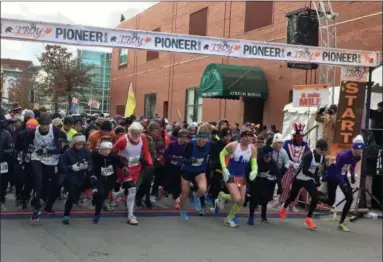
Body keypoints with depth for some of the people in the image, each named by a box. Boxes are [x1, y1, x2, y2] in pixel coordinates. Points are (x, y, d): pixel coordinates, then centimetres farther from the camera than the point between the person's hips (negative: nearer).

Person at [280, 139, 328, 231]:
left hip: (309, 180, 5)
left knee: (315, 198, -14)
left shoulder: (322, 157, -6)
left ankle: (308, 219, 0)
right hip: (299, 178, -5)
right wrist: (316, 177, -43)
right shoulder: (308, 155, -27)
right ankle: (284, 207, 46)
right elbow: (305, 170, -35)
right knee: (292, 197, 12)